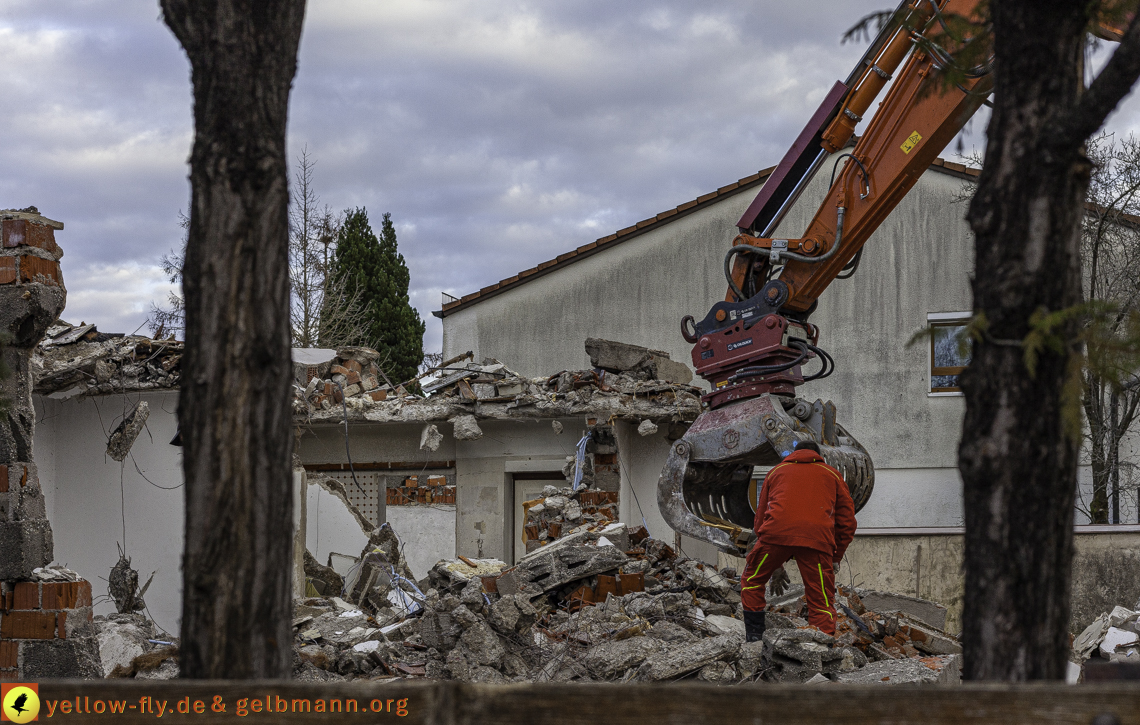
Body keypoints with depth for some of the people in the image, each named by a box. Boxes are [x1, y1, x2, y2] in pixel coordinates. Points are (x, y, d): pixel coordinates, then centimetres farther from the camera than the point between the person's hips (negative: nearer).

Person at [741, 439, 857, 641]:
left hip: (776, 533, 0)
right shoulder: (832, 475, 30)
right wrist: (836, 558, 32)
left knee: (752, 580, 22)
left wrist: (775, 565, 36)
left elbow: (760, 518, 31)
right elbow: (847, 523, 23)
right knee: (822, 602, 6)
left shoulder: (776, 471, 32)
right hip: (817, 539, 0)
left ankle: (754, 638, 18)